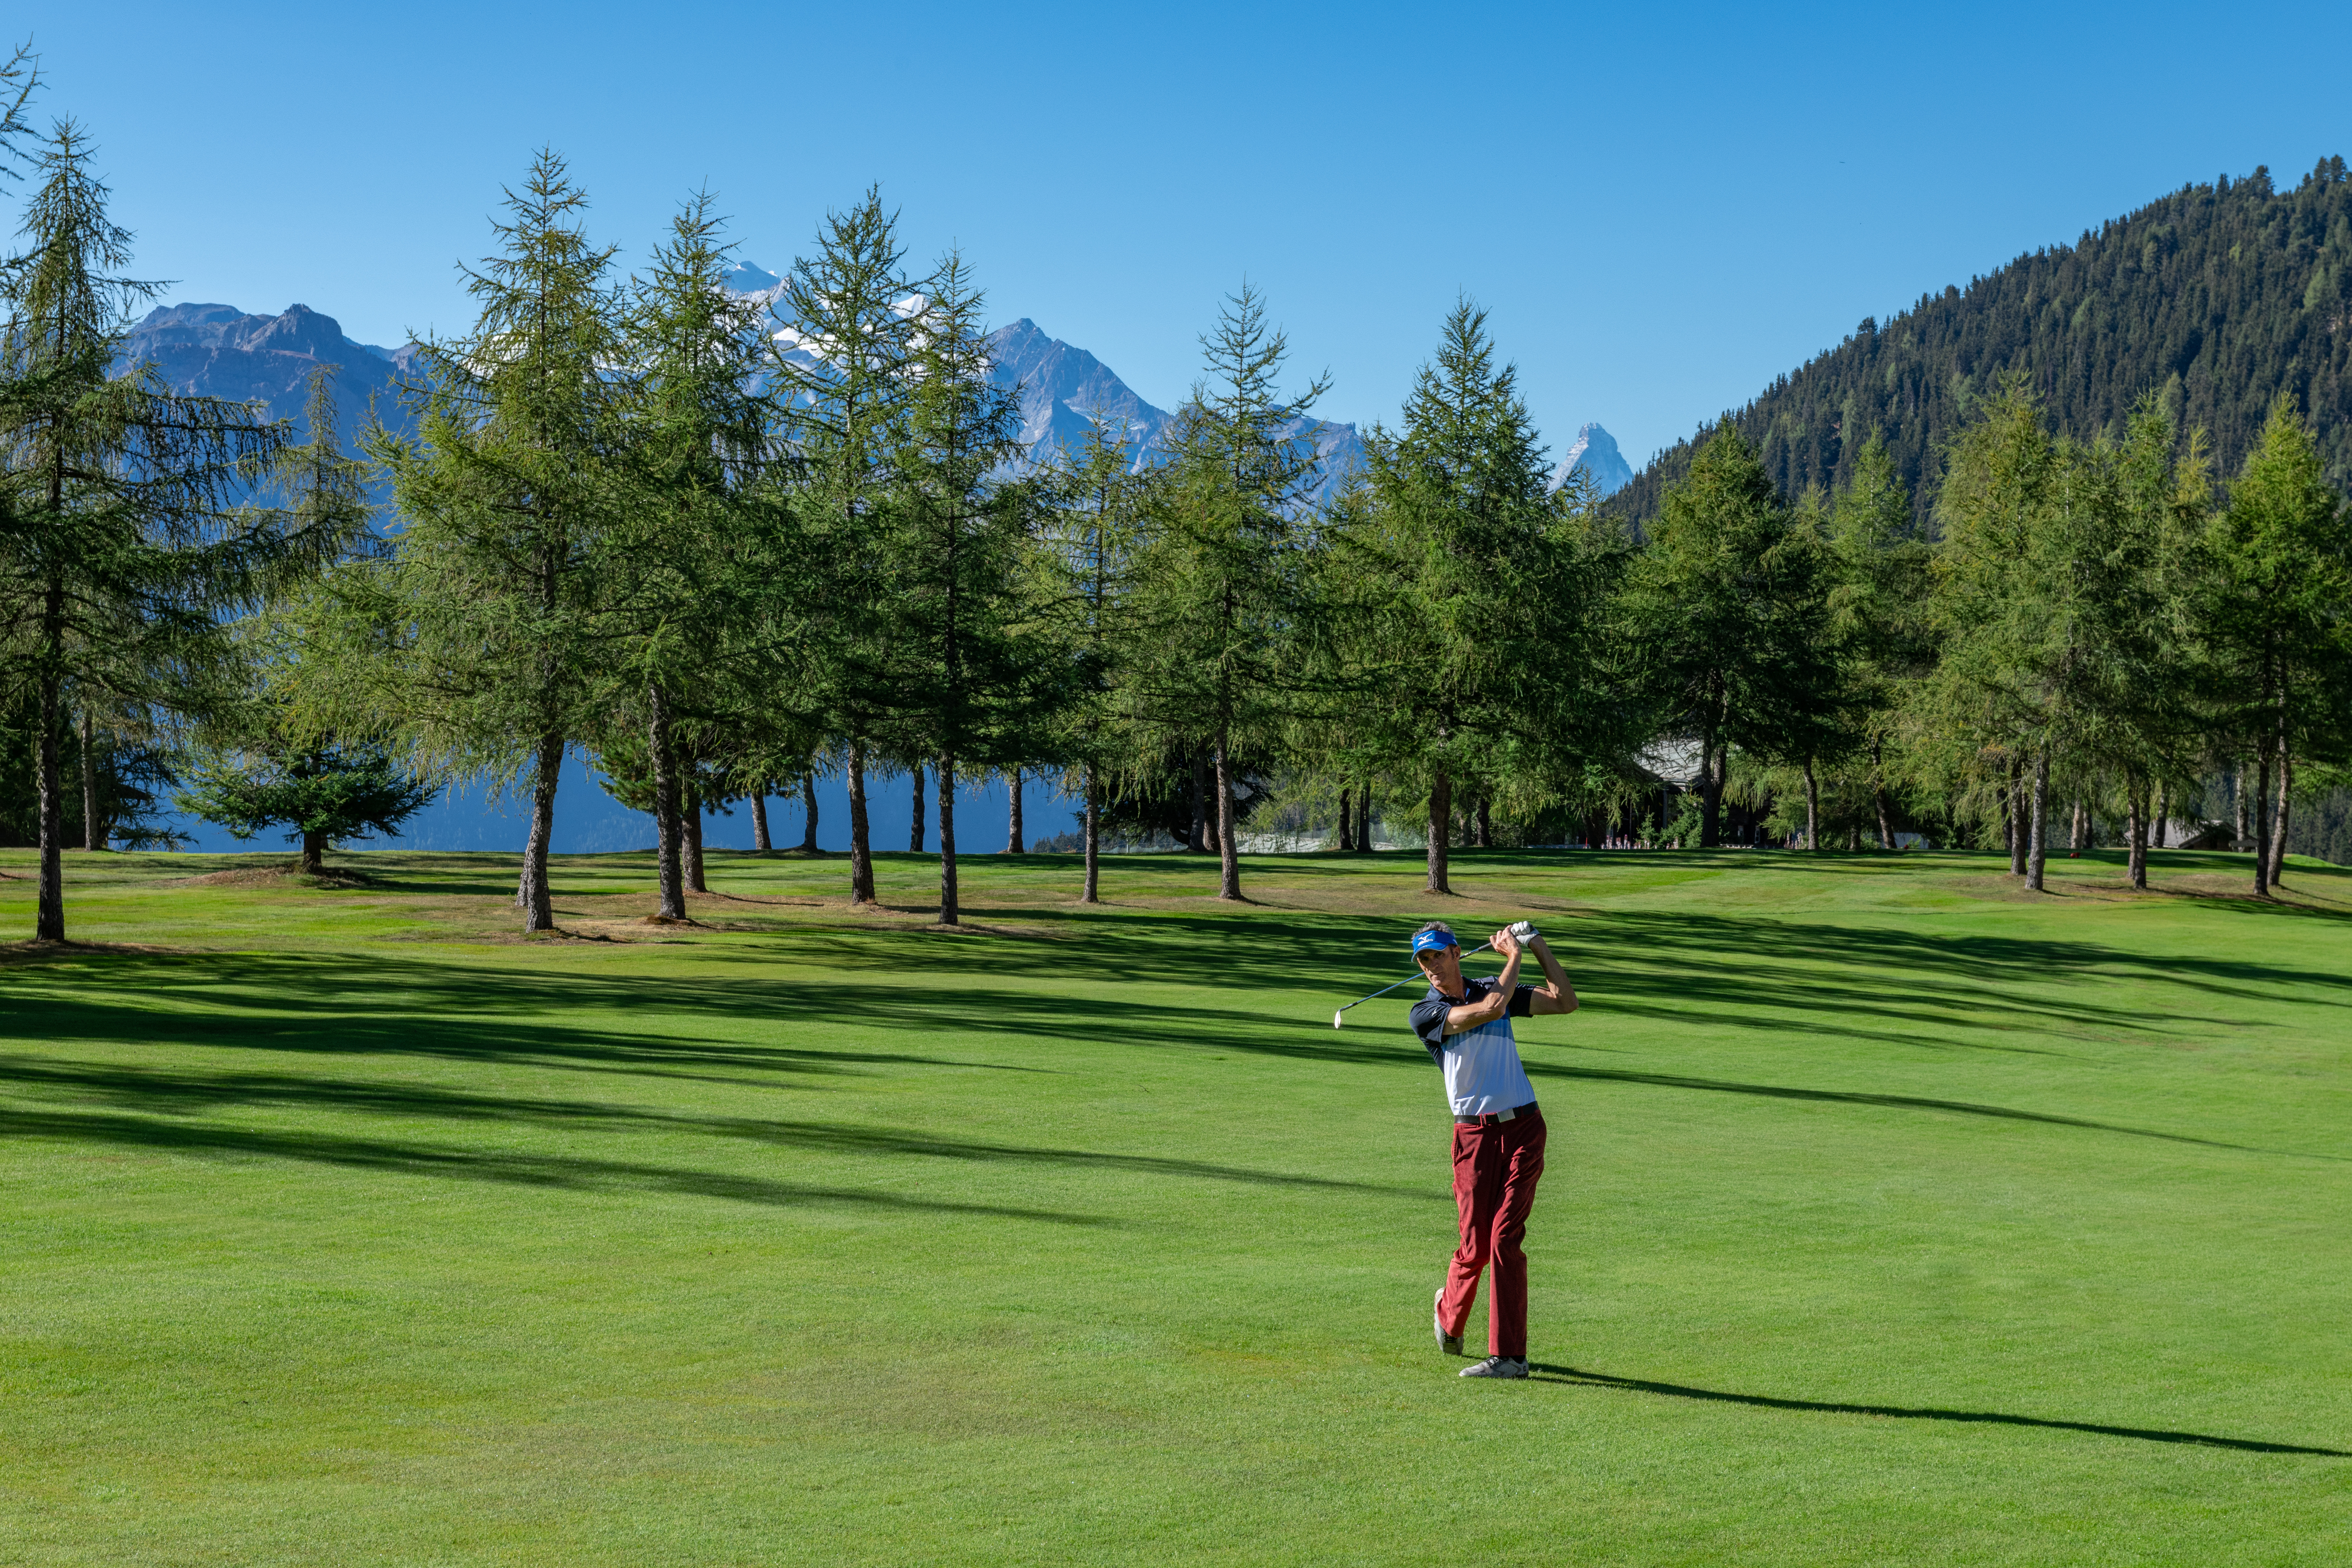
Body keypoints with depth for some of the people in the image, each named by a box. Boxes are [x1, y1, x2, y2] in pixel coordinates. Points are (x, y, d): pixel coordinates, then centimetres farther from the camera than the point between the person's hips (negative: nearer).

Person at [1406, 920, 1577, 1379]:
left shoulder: (1493, 988, 13)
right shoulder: (1426, 1013, -1)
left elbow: (1566, 1002, 11)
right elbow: (1491, 1009, -16)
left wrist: (1540, 948, 6)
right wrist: (1513, 955, -4)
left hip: (1523, 1129, 1)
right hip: (1474, 1135, -1)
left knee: (1505, 1239, -10)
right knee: (1475, 1246, -1)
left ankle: (1509, 1355, -8)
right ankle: (1450, 1310, 32)